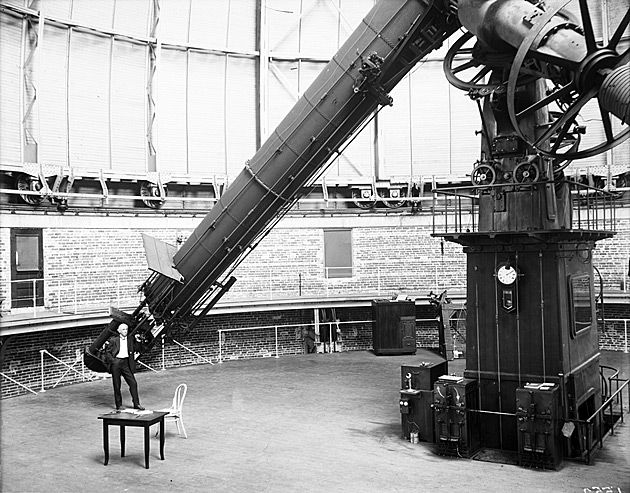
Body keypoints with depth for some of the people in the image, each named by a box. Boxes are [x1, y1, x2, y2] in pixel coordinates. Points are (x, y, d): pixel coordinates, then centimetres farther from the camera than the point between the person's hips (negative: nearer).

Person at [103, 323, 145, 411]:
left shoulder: (130, 339, 12)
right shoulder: (113, 340, 2)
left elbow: (136, 349, 10)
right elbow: (107, 352, 2)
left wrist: (138, 341, -3)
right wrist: (112, 361, -10)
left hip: (126, 363, 3)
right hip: (116, 363, -3)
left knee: (133, 383, -3)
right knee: (117, 385, 3)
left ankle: (136, 404, 4)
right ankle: (119, 405, 13)